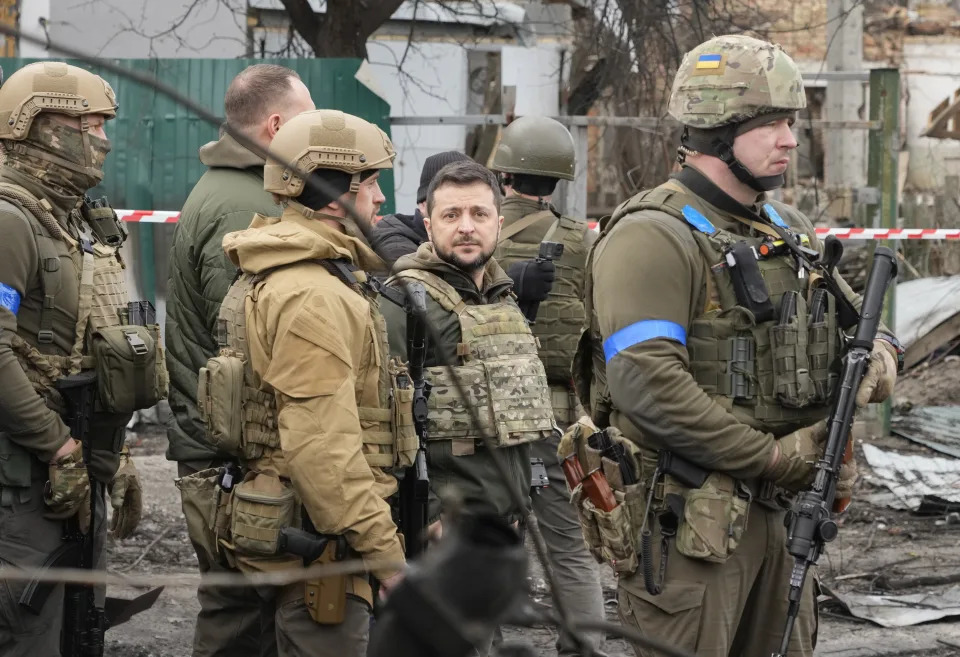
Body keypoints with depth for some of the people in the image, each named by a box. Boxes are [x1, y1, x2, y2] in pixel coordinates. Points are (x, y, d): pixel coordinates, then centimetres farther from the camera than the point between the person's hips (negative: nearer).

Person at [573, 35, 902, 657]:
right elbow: (648, 386, -23)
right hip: (686, 525, -8)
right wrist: (772, 456, -18)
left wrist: (879, 350, -1)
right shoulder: (653, 237, -13)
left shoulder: (790, 231, 15)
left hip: (776, 512, 8)